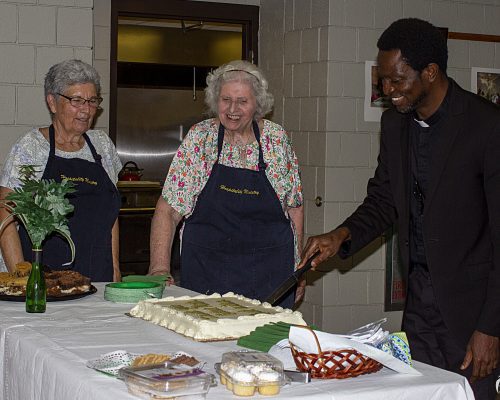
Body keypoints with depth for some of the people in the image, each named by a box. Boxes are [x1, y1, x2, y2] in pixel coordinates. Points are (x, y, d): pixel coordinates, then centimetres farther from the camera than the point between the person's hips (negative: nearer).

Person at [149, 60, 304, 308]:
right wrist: (160, 268, -18)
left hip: (269, 272, 1)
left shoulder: (276, 138, 1)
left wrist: (297, 268, 5)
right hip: (206, 267, -1)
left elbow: (294, 206, 8)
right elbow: (168, 210, -6)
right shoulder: (199, 138, -3)